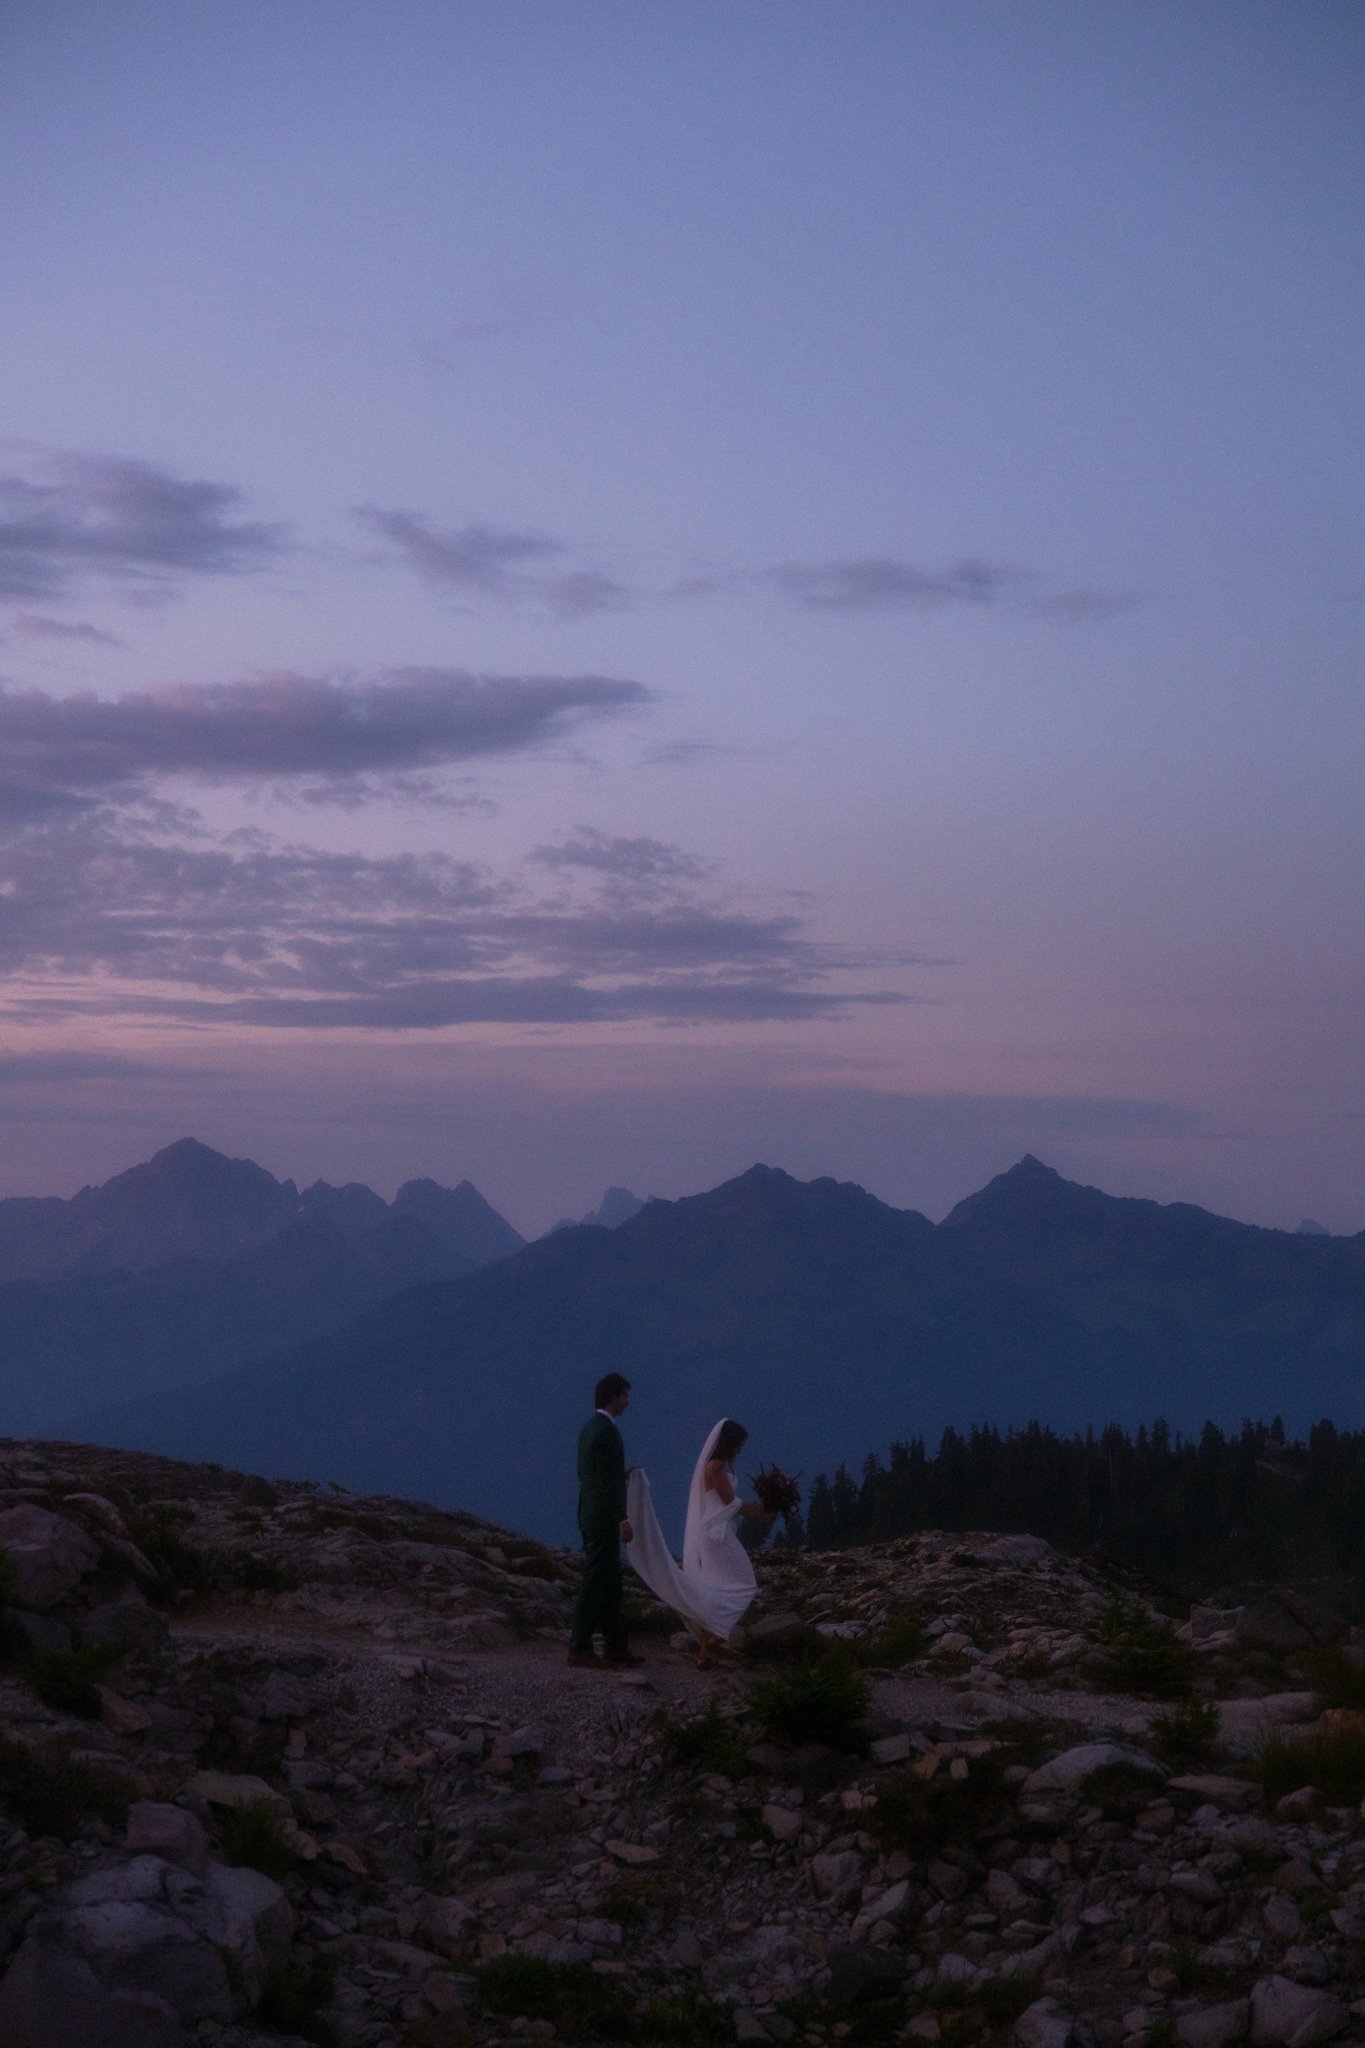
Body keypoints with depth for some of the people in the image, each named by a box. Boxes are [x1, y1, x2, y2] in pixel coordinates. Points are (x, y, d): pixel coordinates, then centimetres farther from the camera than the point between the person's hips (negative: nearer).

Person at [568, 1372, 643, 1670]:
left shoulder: (590, 1427, 12)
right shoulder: (606, 1431, -19)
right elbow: (609, 1481, -21)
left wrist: (621, 1474, 18)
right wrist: (623, 1520, -19)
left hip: (591, 1516, 10)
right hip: (604, 1519, -10)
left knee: (610, 1587, 14)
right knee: (595, 1586, -5)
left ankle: (615, 1647, 18)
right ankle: (580, 1650, -2)